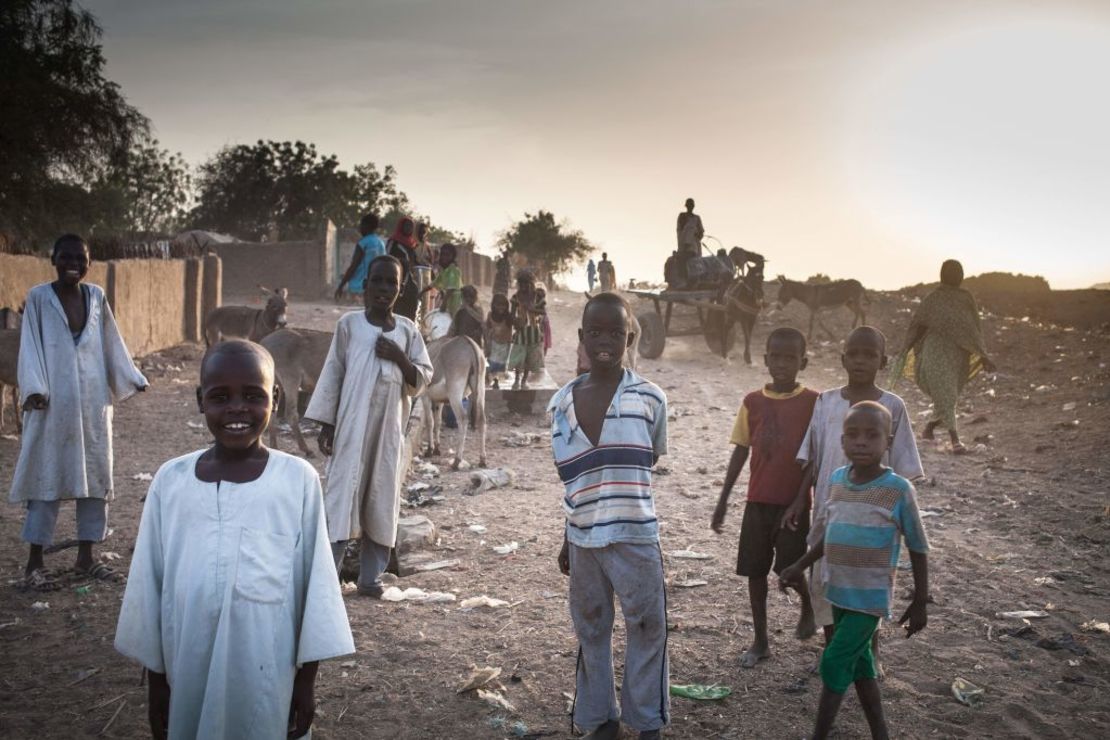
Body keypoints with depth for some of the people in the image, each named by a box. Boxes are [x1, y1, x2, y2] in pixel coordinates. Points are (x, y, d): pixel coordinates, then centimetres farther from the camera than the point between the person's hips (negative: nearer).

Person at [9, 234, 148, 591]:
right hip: (54, 402, -4)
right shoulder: (39, 297, -4)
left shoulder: (96, 296, 7)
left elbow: (112, 343, 13)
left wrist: (132, 378, 9)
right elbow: (31, 347, -8)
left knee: (95, 474, 8)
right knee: (47, 475, 0)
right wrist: (34, 389, -20)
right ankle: (35, 561, 8)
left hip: (93, 401, 4)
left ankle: (86, 556, 18)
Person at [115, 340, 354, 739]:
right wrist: (156, 682, 8)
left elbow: (314, 580, -3)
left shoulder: (298, 479, -8)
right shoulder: (171, 479, -3)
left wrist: (307, 680, 0)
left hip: (267, 674, -2)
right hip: (191, 668, 2)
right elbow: (149, 583, 4)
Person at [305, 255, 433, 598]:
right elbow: (333, 373, 2)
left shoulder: (408, 330, 8)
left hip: (390, 428, 3)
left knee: (382, 499, 6)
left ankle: (371, 577, 14)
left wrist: (399, 357, -12)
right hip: (352, 425, -3)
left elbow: (422, 381, 7)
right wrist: (326, 425, -1)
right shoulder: (349, 324, 2)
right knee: (344, 495, -6)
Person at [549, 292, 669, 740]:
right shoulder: (561, 402, 2)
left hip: (635, 536, -3)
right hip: (582, 539, 3)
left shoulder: (650, 398, -8)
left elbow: (647, 464, 5)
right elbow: (572, 480, 11)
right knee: (590, 629, 14)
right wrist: (567, 539, 14)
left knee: (646, 628, 7)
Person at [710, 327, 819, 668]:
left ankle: (809, 607, 31)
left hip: (794, 502, -3)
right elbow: (741, 451, 6)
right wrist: (723, 499, 6)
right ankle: (760, 641, 22)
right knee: (755, 570, 7)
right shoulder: (753, 402, 1)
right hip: (758, 501, 3)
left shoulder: (813, 402, -7)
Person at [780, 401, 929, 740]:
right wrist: (801, 566, 16)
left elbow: (918, 548, -7)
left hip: (870, 596, -6)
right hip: (840, 592, 6)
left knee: (834, 661, -7)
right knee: (857, 661, 14)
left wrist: (920, 602, -4)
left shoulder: (898, 489, -15)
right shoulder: (836, 480, 1)